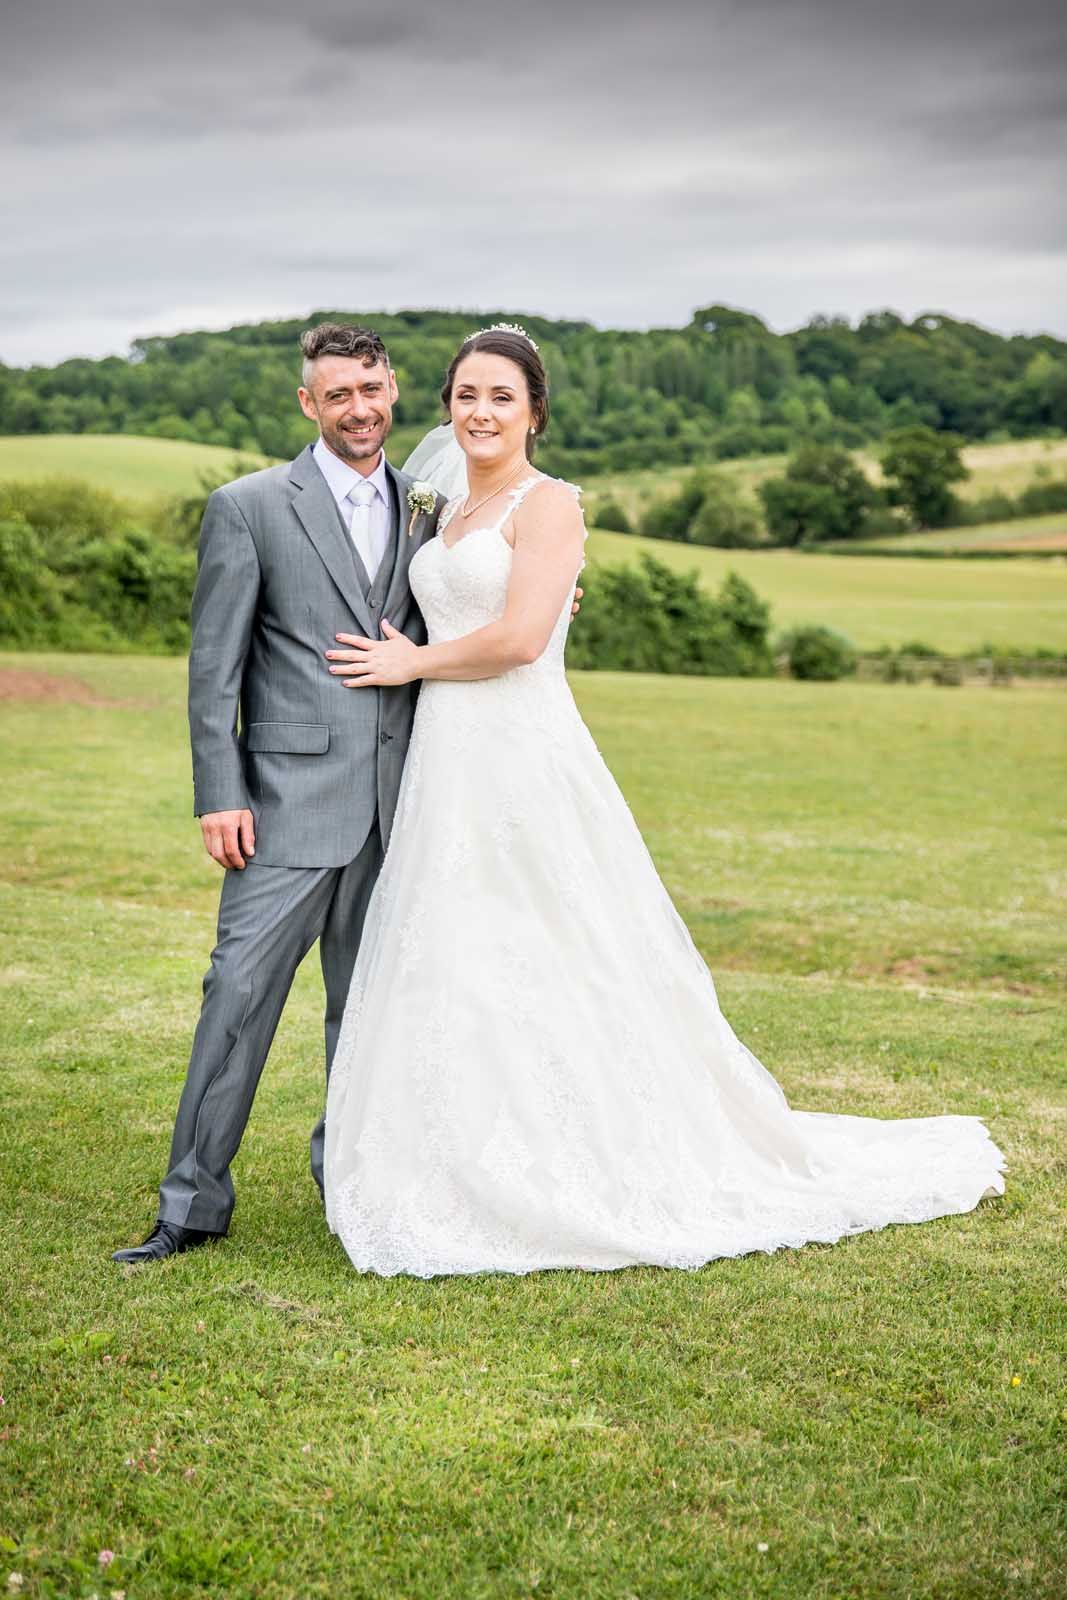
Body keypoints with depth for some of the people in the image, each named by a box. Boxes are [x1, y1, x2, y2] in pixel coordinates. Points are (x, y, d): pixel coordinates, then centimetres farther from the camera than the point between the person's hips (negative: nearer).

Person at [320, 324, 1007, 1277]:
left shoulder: (548, 504, -8)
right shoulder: (454, 511, 18)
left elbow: (518, 638, -18)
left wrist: (412, 664, -7)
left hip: (524, 766, -8)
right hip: (448, 768, 8)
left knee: (541, 975, -4)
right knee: (453, 975, 10)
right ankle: (474, 1185, 21)